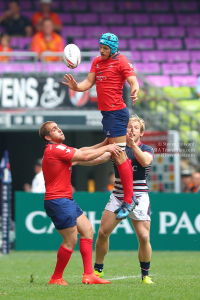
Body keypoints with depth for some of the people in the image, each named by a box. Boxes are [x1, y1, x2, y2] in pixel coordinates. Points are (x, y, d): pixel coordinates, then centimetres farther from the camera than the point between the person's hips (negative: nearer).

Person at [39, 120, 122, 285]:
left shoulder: (58, 149, 16)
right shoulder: (55, 149, -16)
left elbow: (81, 151, 19)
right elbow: (85, 156, -16)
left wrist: (103, 144, 10)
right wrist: (106, 148, -3)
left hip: (67, 199, 11)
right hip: (58, 201, -11)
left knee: (87, 231, 10)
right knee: (71, 240, -7)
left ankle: (88, 275, 8)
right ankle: (56, 278, 5)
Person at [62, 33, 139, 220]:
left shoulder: (121, 62, -9)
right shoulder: (97, 62, 13)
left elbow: (133, 82, -18)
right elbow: (89, 82, 9)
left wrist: (134, 92, -41)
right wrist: (77, 87, -12)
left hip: (116, 112, -9)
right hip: (107, 112, 9)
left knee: (119, 156, -11)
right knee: (115, 154, 13)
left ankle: (128, 201, -9)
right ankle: (128, 196, 20)